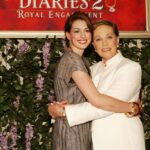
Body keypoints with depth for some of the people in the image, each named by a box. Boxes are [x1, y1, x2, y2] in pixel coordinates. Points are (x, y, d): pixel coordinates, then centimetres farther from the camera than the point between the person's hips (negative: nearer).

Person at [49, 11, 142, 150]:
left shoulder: (80, 60, 13)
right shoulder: (73, 60, -19)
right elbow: (97, 100, -28)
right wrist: (133, 107, -18)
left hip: (81, 130, 9)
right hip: (72, 132, -9)